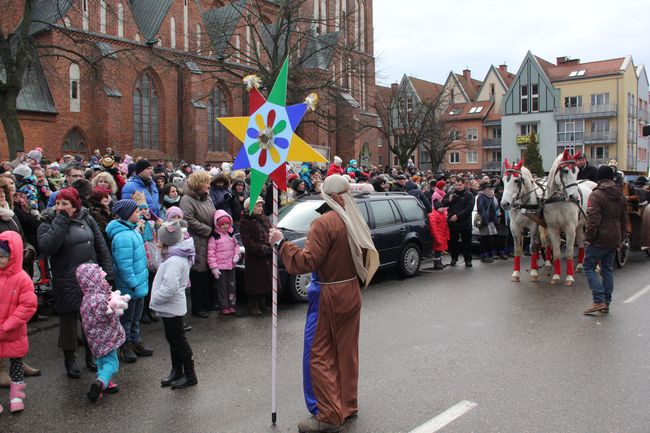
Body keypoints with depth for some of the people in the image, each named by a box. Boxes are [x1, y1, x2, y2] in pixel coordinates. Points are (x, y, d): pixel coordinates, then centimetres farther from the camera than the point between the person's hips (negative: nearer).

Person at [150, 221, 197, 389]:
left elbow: (170, 287, -30)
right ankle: (176, 372, 31)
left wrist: (155, 299, -18)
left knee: (178, 341, 1)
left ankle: (189, 375, 12)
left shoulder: (174, 261, -24)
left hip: (172, 307, -10)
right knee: (173, 339, 18)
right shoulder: (180, 255, 7)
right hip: (171, 307, 10)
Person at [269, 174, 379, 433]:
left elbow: (306, 262, -24)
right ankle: (348, 405, 27)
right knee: (347, 351, 16)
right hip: (351, 292, 8)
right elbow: (365, 257, 14)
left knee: (318, 355, 0)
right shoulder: (355, 221, 4)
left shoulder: (324, 223, -19)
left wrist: (281, 243, -17)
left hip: (328, 296, -8)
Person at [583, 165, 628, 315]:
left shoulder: (596, 195, -14)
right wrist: (621, 238, 21)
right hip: (614, 240, 7)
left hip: (599, 240, -7)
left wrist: (588, 237, -11)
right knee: (608, 269, 14)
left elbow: (593, 220, -19)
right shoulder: (621, 197, 11)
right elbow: (624, 220, 16)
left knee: (589, 267, 0)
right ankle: (606, 303, 17)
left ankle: (599, 301, -9)